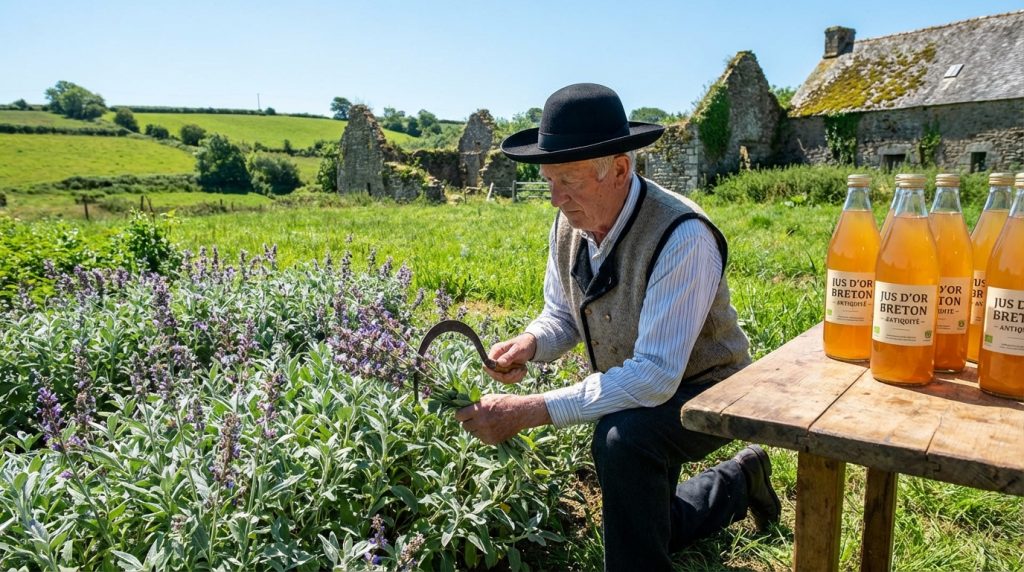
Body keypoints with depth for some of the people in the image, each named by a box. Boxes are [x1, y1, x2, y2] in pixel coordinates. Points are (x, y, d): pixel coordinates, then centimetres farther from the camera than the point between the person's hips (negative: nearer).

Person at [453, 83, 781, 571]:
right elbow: (562, 314, 3)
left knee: (621, 439, -37)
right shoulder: (569, 223, -11)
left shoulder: (683, 237, -33)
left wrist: (529, 411, -41)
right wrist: (529, 343, -22)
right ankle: (739, 481, 45)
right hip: (632, 394, 7)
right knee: (644, 525, 20)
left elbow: (655, 375, -38)